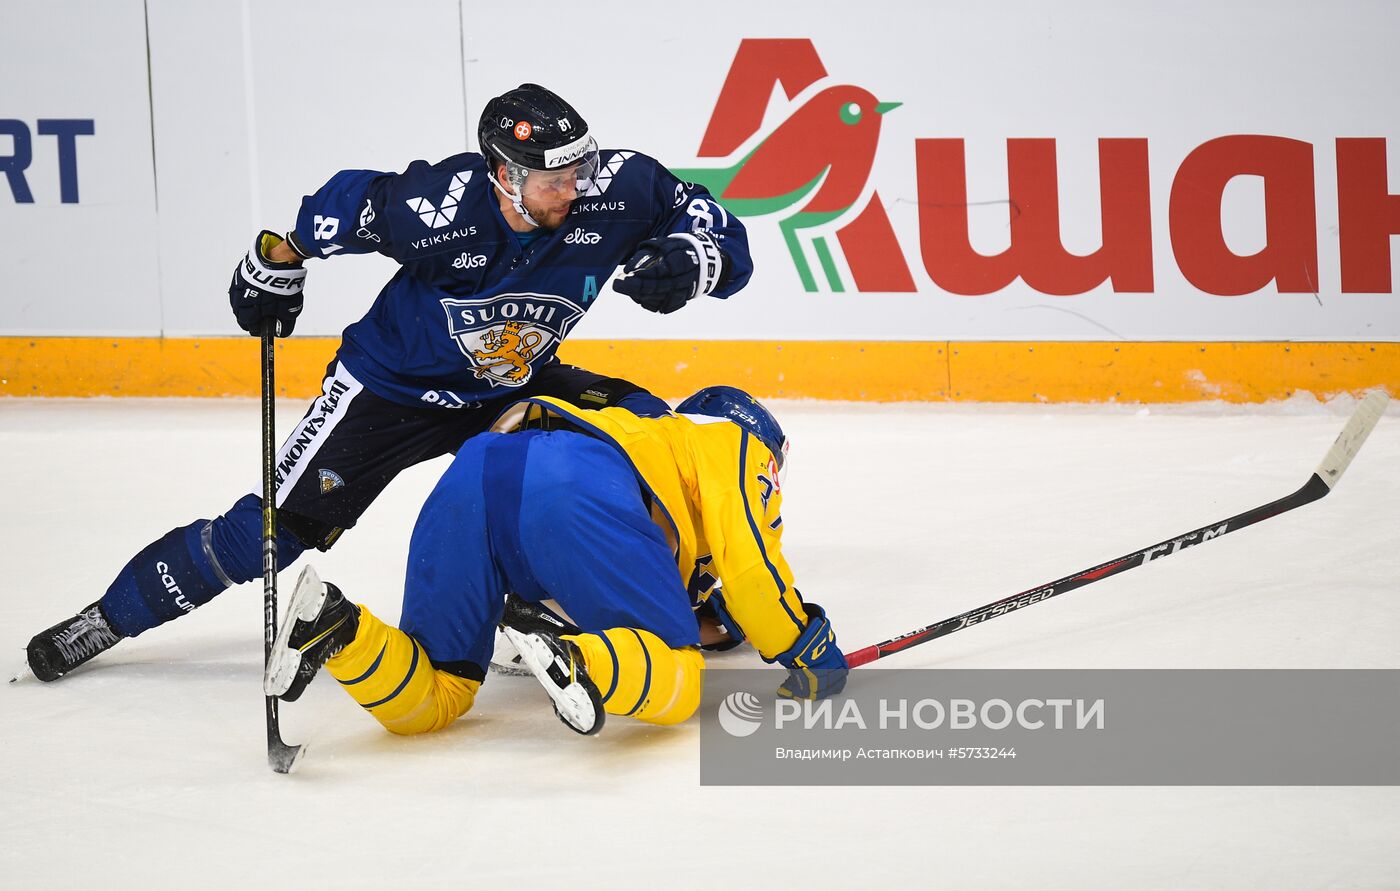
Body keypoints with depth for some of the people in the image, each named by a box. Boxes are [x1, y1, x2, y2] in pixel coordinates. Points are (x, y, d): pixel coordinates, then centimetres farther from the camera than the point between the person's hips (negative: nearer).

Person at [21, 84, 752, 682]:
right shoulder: (436, 207, -33)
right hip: (395, 386, -4)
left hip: (513, 388, 4)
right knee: (276, 529, -5)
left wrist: (689, 262, -35)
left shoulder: (615, 190, -25)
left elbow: (718, 230, -13)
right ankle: (108, 619, 12)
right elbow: (340, 204, -13)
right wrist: (272, 269, 1)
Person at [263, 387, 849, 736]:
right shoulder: (742, 446, 28)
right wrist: (806, 652, 23)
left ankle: (339, 628, -21)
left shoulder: (653, 437, 48)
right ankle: (574, 662, -34)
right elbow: (750, 563, 11)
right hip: (576, 484, -6)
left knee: (424, 703, 9)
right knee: (675, 682, -3)